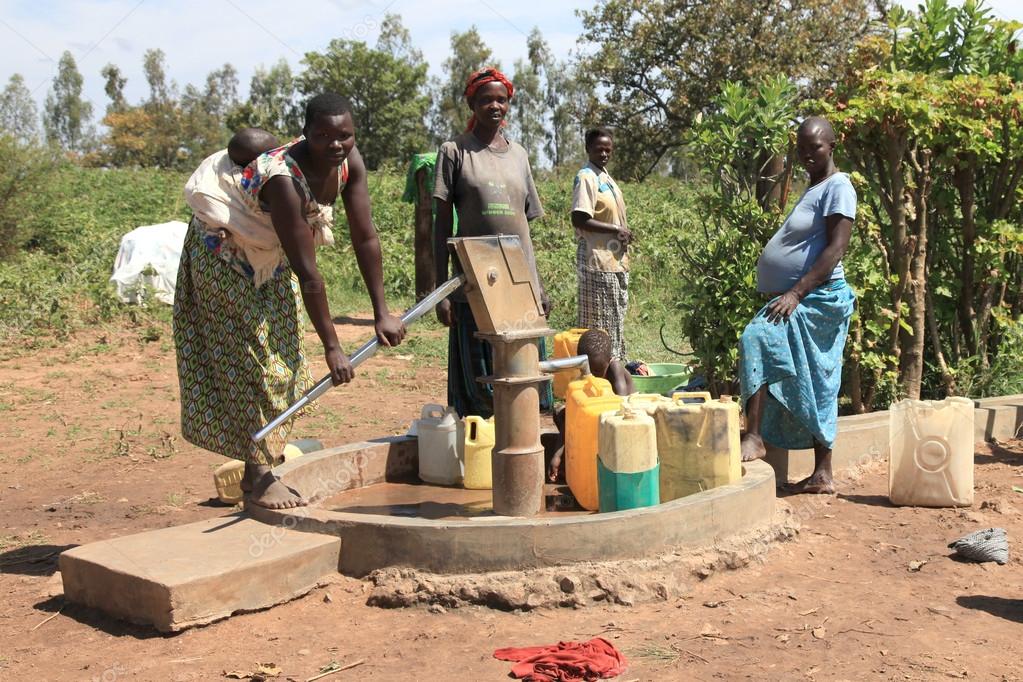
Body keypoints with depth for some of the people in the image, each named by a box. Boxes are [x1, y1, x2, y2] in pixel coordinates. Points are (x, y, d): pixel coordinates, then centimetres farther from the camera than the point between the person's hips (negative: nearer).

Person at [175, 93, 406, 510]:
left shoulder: (350, 162, -18)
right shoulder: (284, 179, -38)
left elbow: (365, 239, -12)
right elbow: (307, 272, -37)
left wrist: (381, 313, -12)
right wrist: (332, 347, -33)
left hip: (272, 257, 8)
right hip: (224, 253, -8)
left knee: (283, 356, 8)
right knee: (250, 356, -7)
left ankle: (261, 467, 19)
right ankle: (260, 478, 0)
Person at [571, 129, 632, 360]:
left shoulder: (605, 177, 16)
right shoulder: (586, 177, -12)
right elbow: (579, 220, -21)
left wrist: (625, 233, 6)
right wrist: (616, 230, -16)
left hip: (615, 261, 10)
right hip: (598, 262, -10)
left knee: (615, 321, 15)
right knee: (598, 324, -7)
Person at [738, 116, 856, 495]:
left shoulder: (838, 187, -8)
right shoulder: (813, 189, 22)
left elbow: (835, 249, -18)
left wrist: (795, 293, -25)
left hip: (817, 298, -10)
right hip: (797, 301, 10)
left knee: (758, 339, -28)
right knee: (815, 389, 9)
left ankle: (754, 438, -28)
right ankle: (822, 476, 13)